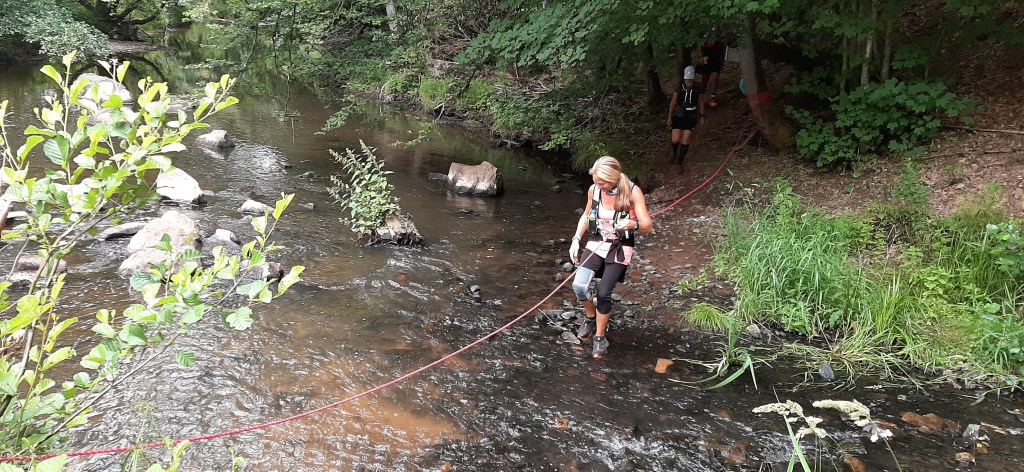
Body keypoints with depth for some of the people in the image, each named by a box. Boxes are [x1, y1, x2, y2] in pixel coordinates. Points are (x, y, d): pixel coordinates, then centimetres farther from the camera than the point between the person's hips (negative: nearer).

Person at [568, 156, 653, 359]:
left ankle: (600, 337, 14)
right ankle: (591, 317, 18)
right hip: (596, 244, 3)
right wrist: (576, 239, 2)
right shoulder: (594, 190, -8)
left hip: (620, 249, -3)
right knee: (579, 285, -15)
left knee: (603, 293, -9)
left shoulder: (632, 192, -18)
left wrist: (633, 224, -39)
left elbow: (647, 227, -17)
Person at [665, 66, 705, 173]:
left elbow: (701, 102, 8)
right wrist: (669, 117, 5)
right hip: (679, 116, -1)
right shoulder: (679, 89, -8)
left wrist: (702, 116, 7)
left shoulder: (697, 89, -4)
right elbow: (673, 103, 1)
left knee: (685, 141, -2)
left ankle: (679, 162, 14)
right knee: (675, 140, -8)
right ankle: (675, 152, 29)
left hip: (691, 117, 1)